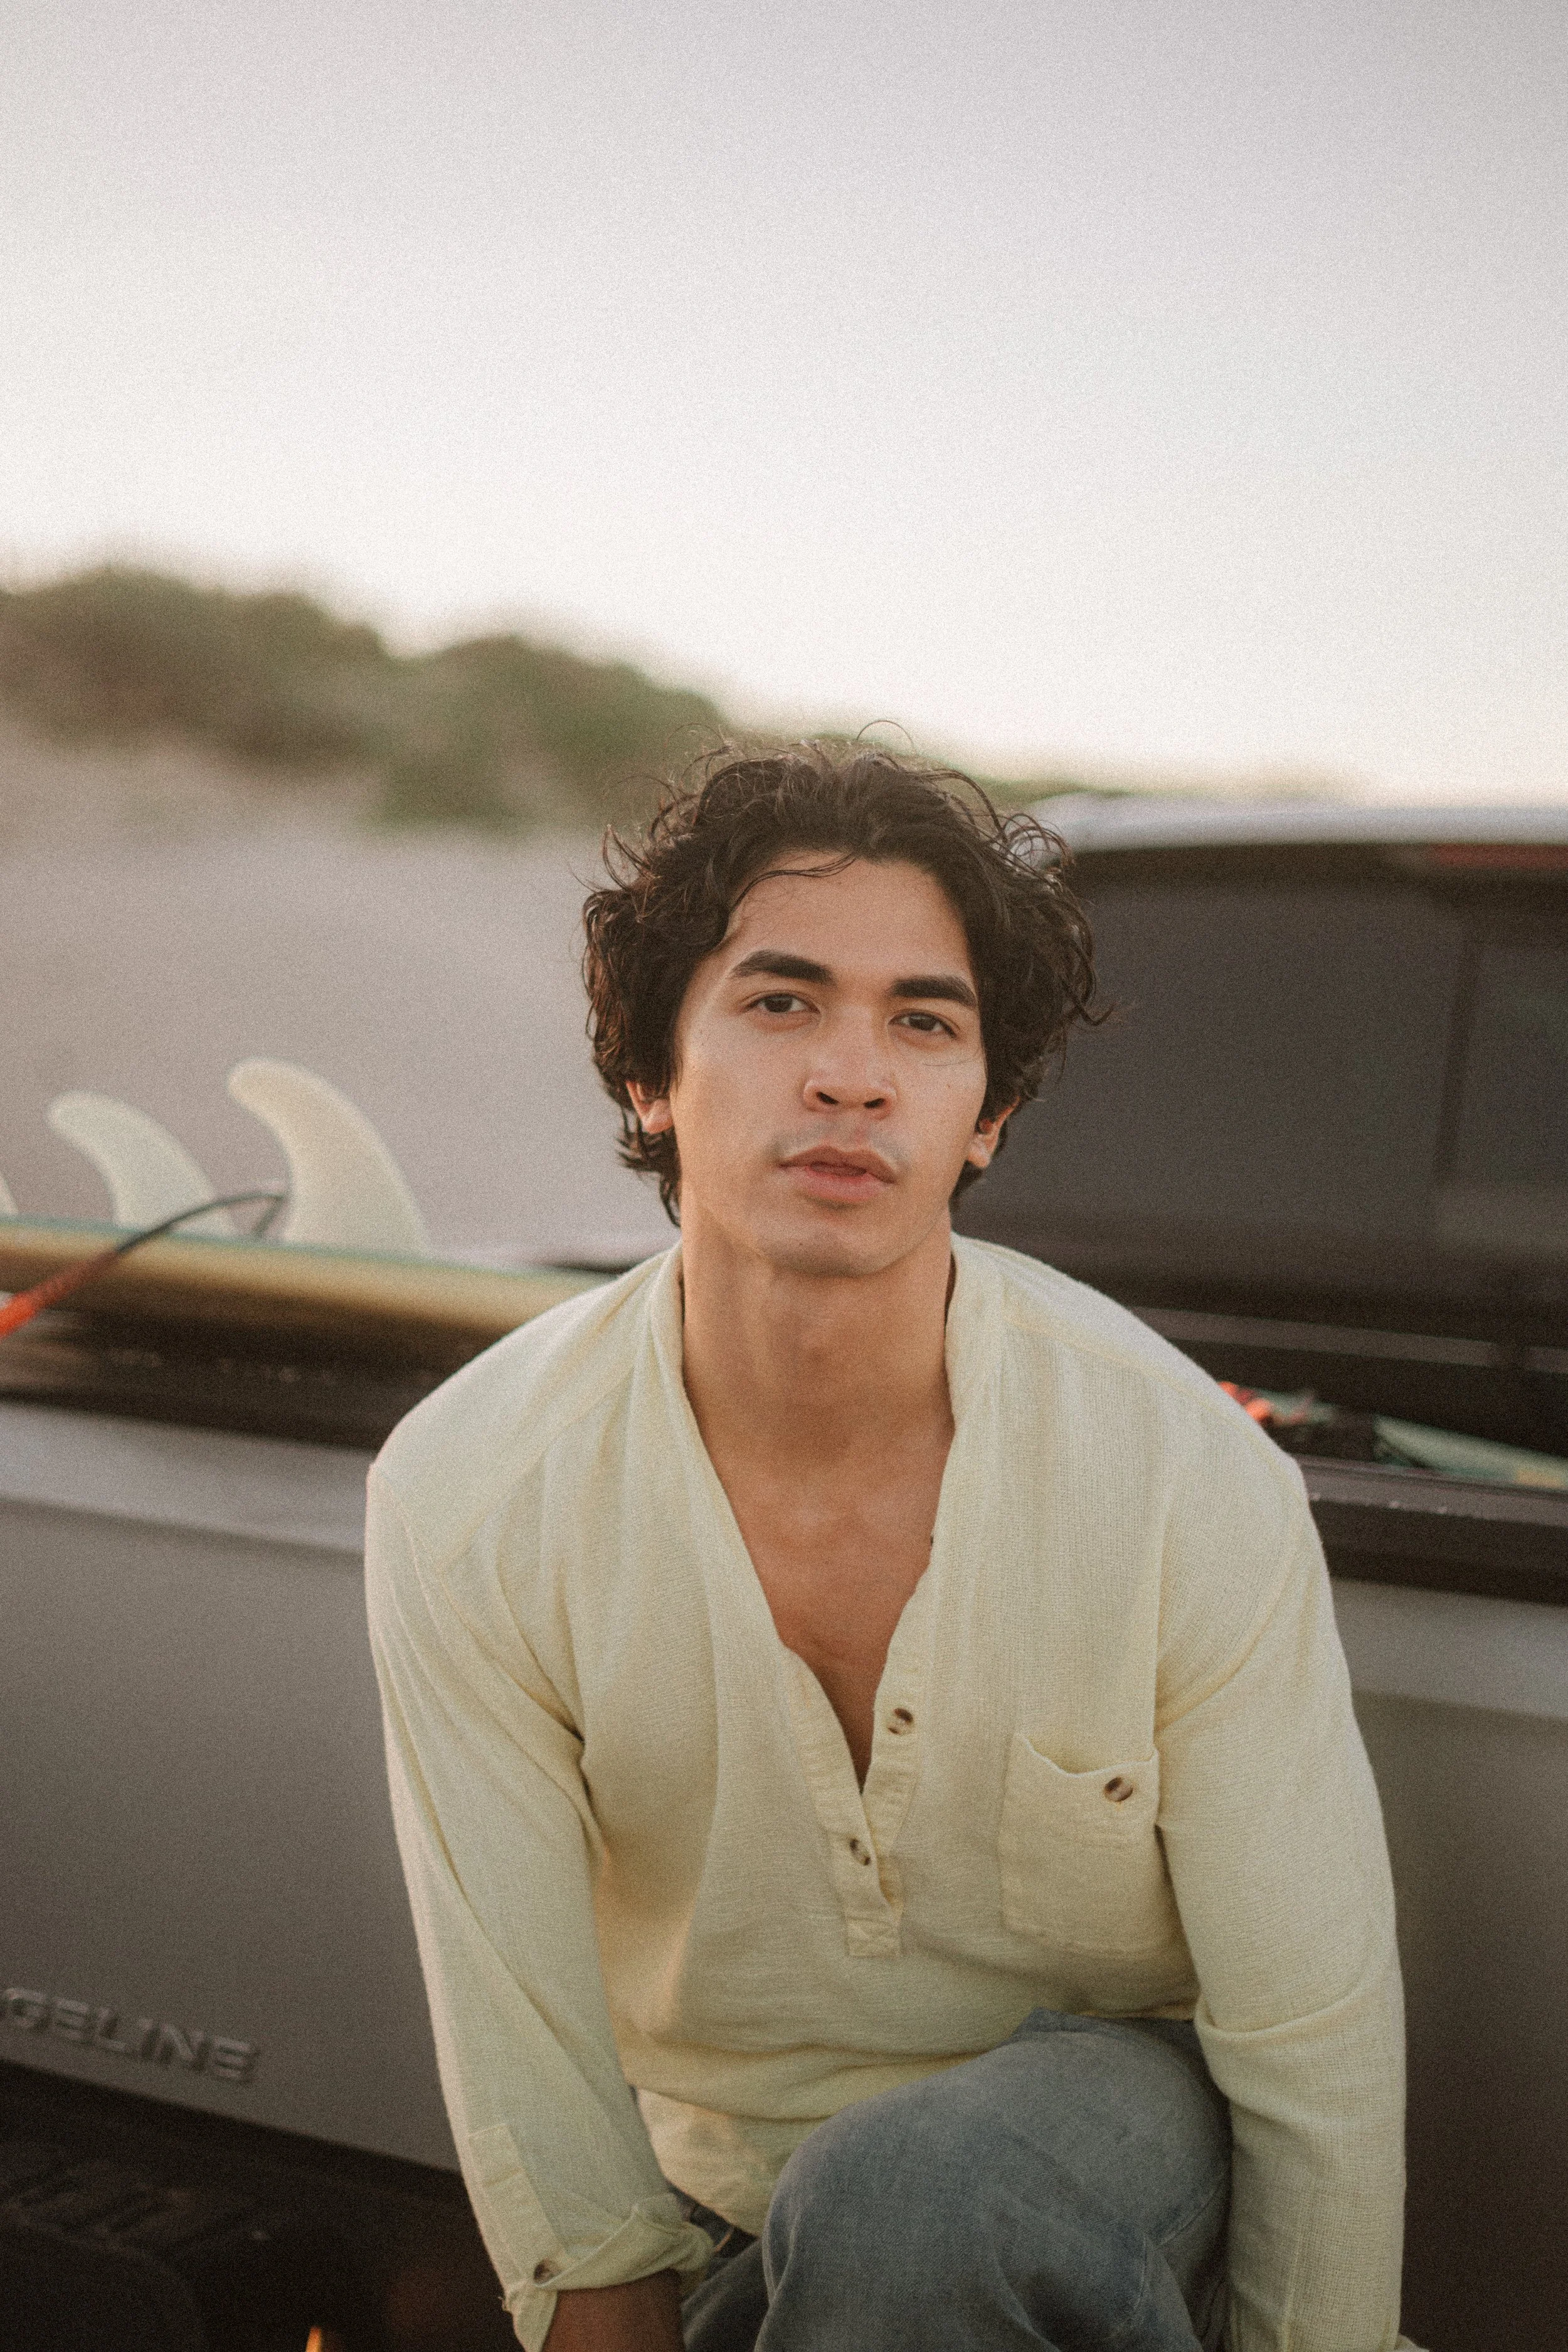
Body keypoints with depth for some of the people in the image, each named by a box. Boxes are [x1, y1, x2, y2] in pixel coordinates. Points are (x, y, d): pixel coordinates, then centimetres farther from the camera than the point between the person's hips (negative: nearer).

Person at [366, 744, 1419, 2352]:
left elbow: (1318, 2050, -11)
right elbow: (522, 2061, -9)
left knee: (898, 2199, -33)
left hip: (1106, 2127, -3)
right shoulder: (465, 1497, -17)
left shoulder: (1193, 1480, -20)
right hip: (718, 2209, 3)